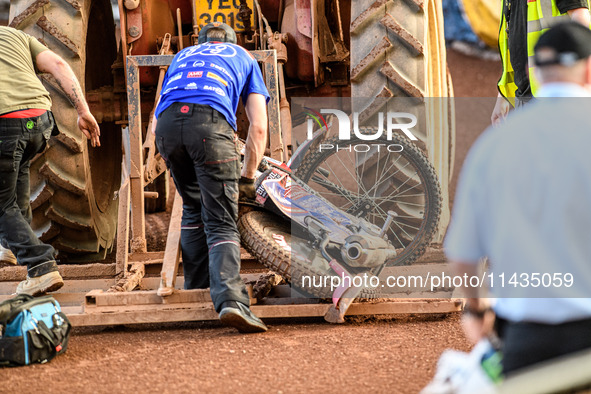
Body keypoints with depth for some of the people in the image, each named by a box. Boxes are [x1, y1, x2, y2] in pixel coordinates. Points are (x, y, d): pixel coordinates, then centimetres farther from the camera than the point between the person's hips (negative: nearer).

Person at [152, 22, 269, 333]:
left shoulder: (183, 55, 40)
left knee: (193, 209, 24)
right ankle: (230, 300, -24)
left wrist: (174, 165, 43)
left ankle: (195, 291, 24)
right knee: (221, 223, -4)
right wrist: (247, 178, 32)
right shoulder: (243, 57, 33)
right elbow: (258, 127, 24)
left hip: (167, 122, 3)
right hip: (210, 122, -3)